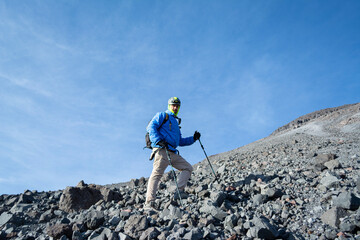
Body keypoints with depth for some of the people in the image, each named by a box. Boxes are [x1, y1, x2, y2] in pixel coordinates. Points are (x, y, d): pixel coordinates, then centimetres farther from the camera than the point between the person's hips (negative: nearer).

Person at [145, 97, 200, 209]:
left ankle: (179, 191, -6)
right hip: (162, 150, -8)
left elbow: (180, 141, 33)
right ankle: (149, 202, -16)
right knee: (156, 174, -14)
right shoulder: (162, 115, 9)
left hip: (172, 153, 8)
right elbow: (151, 127, -7)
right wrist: (158, 140, -21)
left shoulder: (176, 122, 32)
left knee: (188, 168, 3)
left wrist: (193, 138, 20)